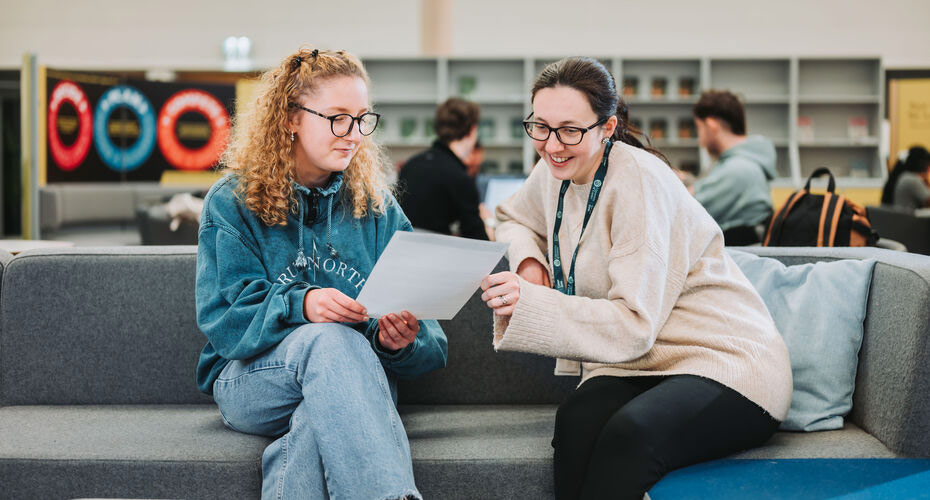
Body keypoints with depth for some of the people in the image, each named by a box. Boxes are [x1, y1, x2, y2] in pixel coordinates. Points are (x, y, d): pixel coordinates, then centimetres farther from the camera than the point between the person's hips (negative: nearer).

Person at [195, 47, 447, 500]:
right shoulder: (231, 202, 2)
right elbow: (223, 319, -9)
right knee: (328, 339, -37)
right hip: (249, 380, -2)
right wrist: (301, 306, -28)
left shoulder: (377, 207, 10)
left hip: (356, 379, 2)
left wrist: (401, 339, -21)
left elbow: (429, 345, 4)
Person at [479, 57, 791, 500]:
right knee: (576, 422, -31)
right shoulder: (555, 172, 5)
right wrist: (528, 259, 5)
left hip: (725, 364, -6)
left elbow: (635, 325, -22)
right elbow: (513, 218, 29)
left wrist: (529, 304, -33)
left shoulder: (638, 181, -17)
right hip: (636, 365, 6)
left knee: (629, 434, -38)